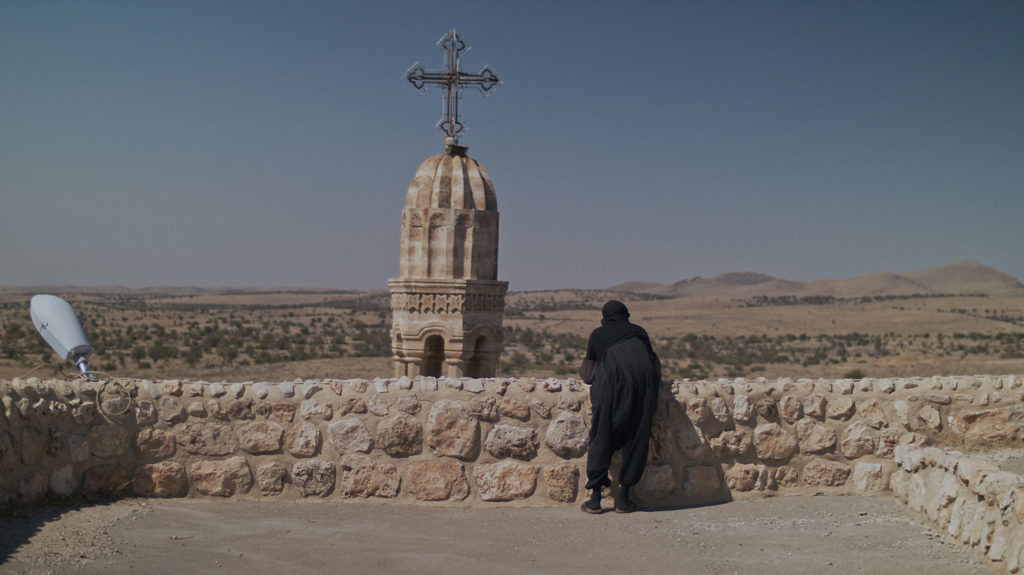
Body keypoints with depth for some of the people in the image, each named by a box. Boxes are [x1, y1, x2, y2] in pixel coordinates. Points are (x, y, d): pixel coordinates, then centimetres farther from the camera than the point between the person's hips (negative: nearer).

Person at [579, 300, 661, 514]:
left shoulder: (598, 334, 24)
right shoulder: (639, 332, 29)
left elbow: (588, 374, 27)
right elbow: (655, 366, 30)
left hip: (611, 378, -1)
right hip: (643, 377, 2)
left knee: (602, 436, 3)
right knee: (637, 437, 6)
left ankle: (595, 497, 1)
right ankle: (623, 497, 5)